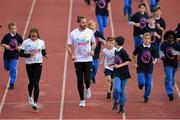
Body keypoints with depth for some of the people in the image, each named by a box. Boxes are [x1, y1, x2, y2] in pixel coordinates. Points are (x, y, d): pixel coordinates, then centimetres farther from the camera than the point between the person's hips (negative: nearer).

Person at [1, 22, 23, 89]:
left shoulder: (19, 36, -7)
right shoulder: (7, 36, -8)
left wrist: (19, 47, -16)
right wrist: (5, 46, -20)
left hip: (15, 56, -2)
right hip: (7, 55, 2)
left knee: (13, 69, -8)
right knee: (7, 68, 17)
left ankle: (12, 83, 0)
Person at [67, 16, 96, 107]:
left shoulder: (90, 32, -1)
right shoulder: (73, 33, -5)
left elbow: (93, 43, 13)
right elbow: (68, 46, 2)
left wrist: (92, 50, -7)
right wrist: (72, 55, -12)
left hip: (88, 59, 0)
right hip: (78, 60, 0)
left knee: (87, 80, -11)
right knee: (80, 81, 3)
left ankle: (88, 88, 25)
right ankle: (82, 100, 16)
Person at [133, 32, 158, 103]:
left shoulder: (152, 48, -5)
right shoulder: (139, 47, -7)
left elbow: (156, 56, 0)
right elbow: (134, 54, 9)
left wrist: (155, 61, -20)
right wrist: (134, 63, 6)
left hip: (149, 68, 1)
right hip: (140, 68, -1)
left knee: (148, 84, 4)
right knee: (142, 83, -13)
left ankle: (146, 96, 25)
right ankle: (140, 84, 25)